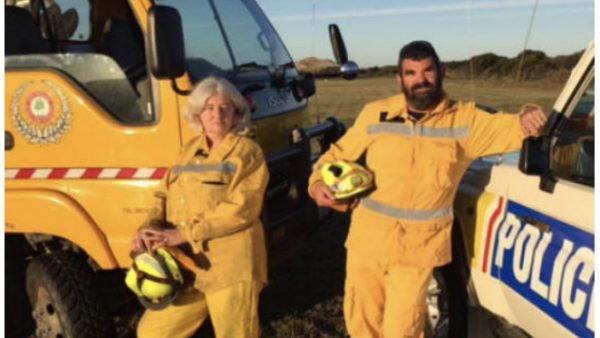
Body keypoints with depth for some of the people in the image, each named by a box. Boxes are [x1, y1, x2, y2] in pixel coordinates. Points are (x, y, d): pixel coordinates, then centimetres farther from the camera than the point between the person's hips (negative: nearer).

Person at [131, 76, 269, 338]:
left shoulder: (247, 152, -3)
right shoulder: (189, 151, 16)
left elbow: (239, 209, -15)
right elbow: (165, 195, 14)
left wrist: (183, 234, -18)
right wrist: (149, 229, -8)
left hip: (231, 264, -6)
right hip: (185, 264, 6)